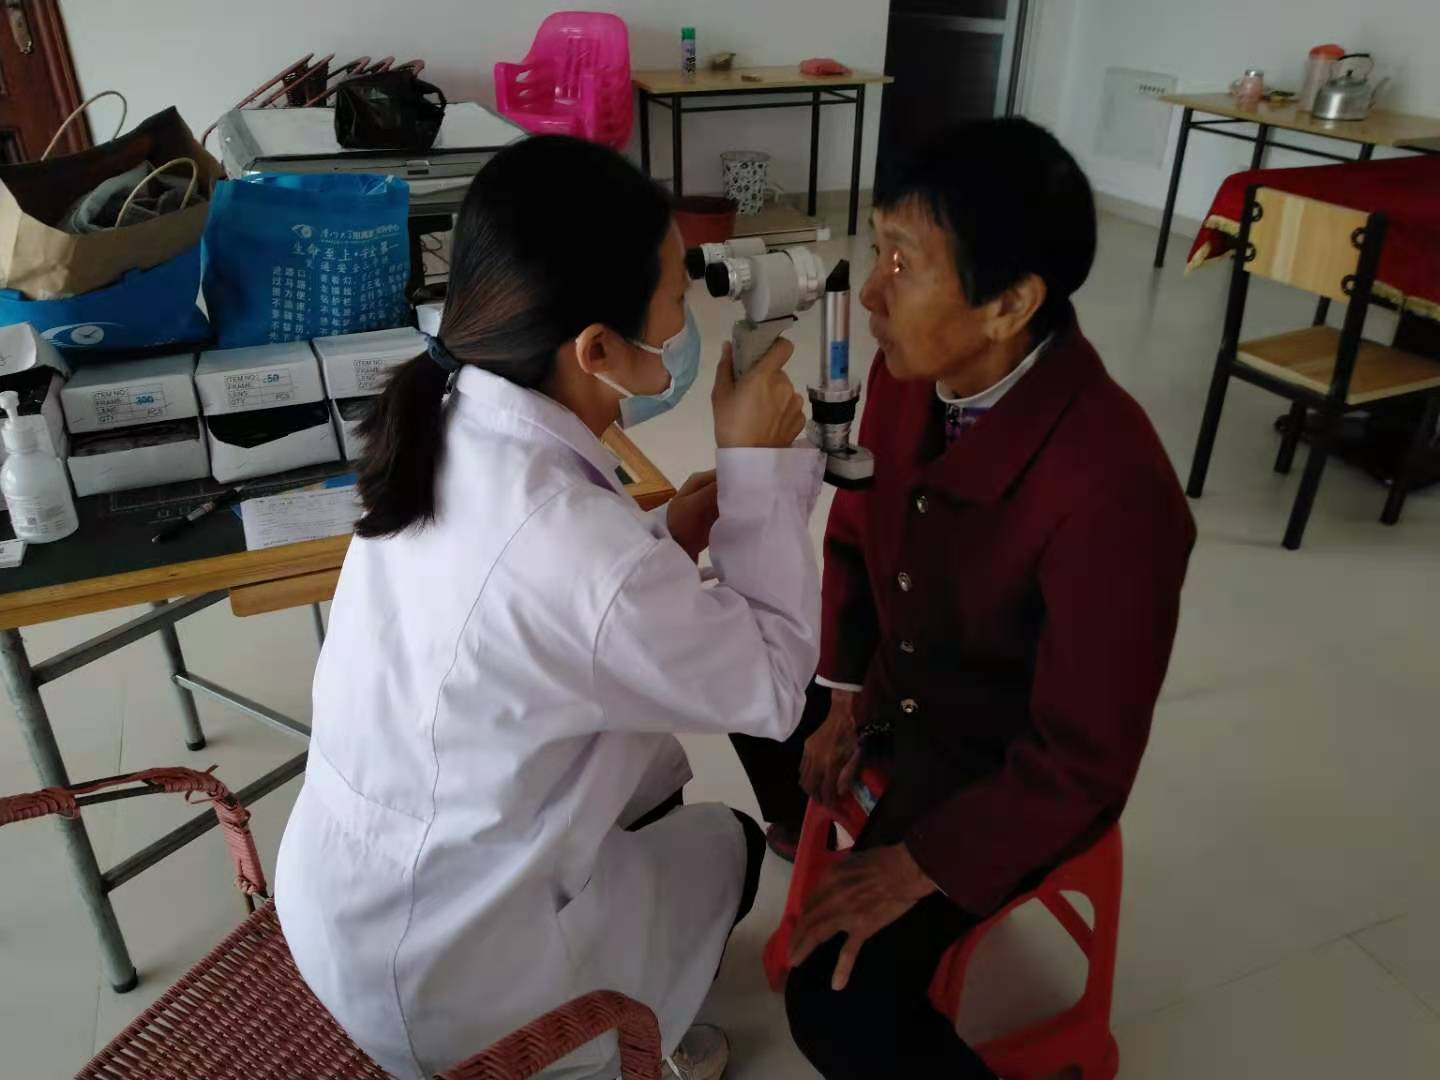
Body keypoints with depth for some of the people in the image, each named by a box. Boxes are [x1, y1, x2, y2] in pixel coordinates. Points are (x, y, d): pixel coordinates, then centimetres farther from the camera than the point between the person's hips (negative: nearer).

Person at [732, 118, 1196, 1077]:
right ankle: (824, 830, 46)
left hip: (1017, 762, -7)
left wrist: (919, 866, -21)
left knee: (838, 999, -16)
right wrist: (843, 692, 0)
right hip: (896, 676, 7)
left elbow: (1082, 760, -26)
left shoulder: (1113, 491, -36)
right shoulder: (909, 372, -15)